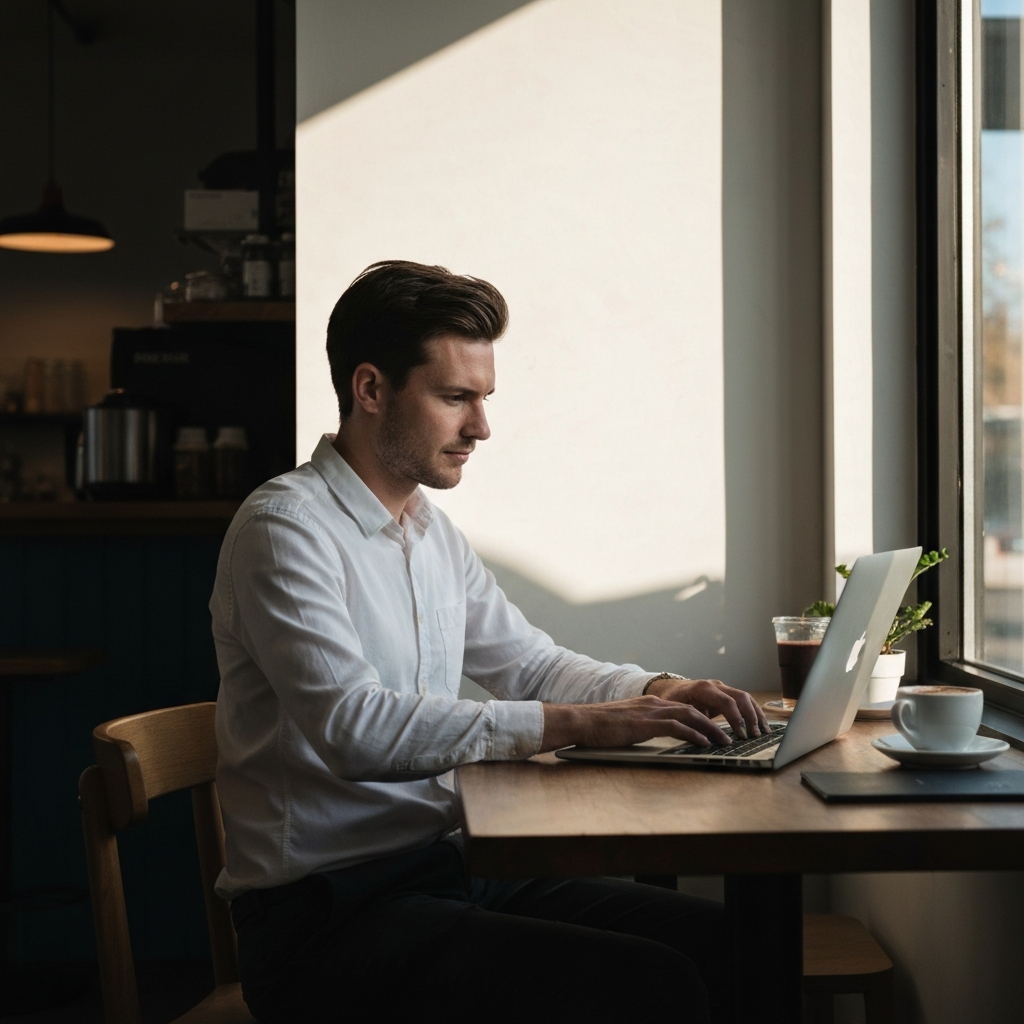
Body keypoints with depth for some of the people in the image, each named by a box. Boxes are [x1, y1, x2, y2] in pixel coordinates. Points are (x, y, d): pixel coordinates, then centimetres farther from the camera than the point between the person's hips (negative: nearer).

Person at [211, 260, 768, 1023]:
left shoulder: (432, 532, 15)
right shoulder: (285, 528, -12)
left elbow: (531, 664, 24)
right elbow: (354, 727, -24)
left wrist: (658, 691, 4)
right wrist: (574, 725, -25)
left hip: (449, 867, 8)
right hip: (328, 911, -8)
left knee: (720, 940, -6)